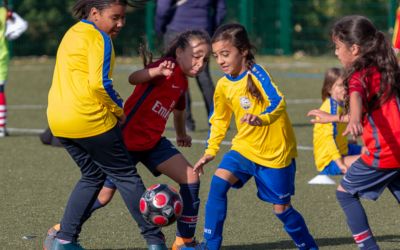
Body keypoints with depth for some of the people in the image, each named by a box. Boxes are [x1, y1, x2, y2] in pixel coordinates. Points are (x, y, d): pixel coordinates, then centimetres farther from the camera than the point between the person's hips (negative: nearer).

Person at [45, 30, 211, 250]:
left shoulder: (181, 81, 8)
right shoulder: (167, 69, -18)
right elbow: (134, 78, -37)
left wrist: (181, 135, 47)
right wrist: (156, 72, -58)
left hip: (152, 141, 8)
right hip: (127, 139, -8)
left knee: (191, 178, -6)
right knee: (105, 194, 0)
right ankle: (59, 231, 19)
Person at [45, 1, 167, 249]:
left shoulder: (73, 33, 17)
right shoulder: (98, 38, -11)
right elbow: (99, 83, -21)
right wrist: (119, 110, -6)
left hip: (58, 119, 8)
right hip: (90, 120, -8)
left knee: (93, 175, 20)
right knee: (126, 176, 3)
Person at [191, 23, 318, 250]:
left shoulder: (256, 73, -19)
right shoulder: (224, 85, 0)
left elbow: (278, 102, -33)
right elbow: (219, 120, 15)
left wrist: (261, 118, -52)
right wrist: (211, 151, 9)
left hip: (276, 152, -5)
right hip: (245, 147, 5)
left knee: (282, 208, 3)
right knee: (218, 182, -17)